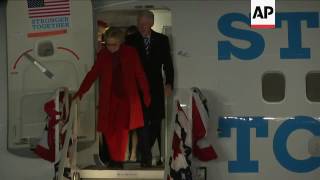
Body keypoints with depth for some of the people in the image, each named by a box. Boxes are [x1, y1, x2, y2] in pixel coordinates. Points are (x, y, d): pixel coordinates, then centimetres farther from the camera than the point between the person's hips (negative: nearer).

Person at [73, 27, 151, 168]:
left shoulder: (130, 53, -2)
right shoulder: (102, 55, 4)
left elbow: (140, 74, 1)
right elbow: (93, 74, 5)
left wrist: (146, 94, 1)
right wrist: (81, 92, -1)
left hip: (127, 97, -2)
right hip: (109, 98, 3)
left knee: (122, 128, -10)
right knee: (108, 129, 0)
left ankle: (119, 160, 1)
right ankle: (113, 159, 14)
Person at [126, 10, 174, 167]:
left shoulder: (162, 40, 4)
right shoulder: (130, 41, 0)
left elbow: (168, 63, 3)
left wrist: (169, 83, -9)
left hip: (156, 88, 2)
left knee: (156, 121, 9)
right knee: (142, 122, -7)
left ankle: (145, 150, 28)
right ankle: (146, 156, -1)